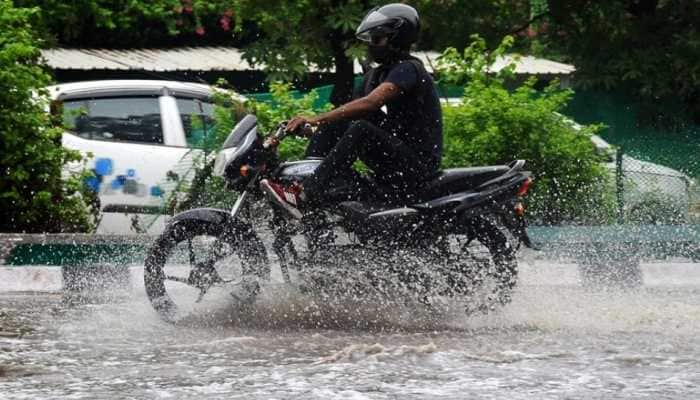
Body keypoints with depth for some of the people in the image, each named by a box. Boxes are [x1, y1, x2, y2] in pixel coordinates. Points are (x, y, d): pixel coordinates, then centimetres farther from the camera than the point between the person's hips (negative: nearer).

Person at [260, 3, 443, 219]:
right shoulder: (375, 75, 17)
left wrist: (316, 119, -31)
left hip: (418, 163, -9)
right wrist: (307, 127, 2)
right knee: (334, 123, 1)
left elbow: (371, 103, -27)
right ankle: (298, 181, -13)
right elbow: (349, 112, 16)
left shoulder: (409, 69, -13)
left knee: (361, 129, -31)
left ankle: (306, 194, -38)